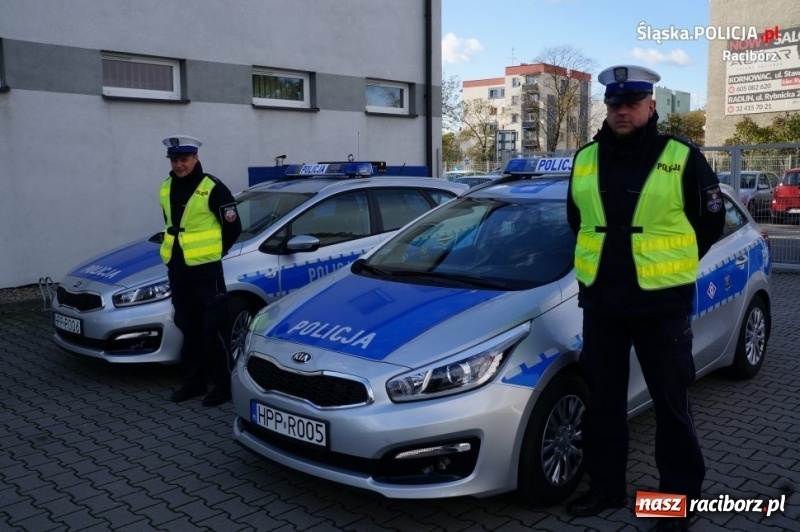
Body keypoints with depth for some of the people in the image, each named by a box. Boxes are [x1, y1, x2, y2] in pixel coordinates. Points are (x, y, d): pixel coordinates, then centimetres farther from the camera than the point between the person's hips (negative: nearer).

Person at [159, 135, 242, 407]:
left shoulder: (212, 188, -10)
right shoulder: (167, 189, 11)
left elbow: (233, 226, -7)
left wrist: (212, 252, -2)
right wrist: (176, 249, 13)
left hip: (205, 269, -7)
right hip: (176, 268, 7)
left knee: (212, 328, -3)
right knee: (189, 328, 14)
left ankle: (223, 384, 6)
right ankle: (193, 381, 24)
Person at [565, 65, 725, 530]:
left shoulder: (682, 159, -5)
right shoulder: (586, 160, 5)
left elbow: (711, 220, 4)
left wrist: (672, 263, 6)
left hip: (663, 303, -4)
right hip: (600, 300, 4)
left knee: (672, 405, 7)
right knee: (603, 401, 13)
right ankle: (606, 487, 29)